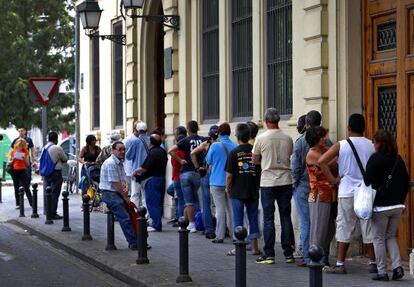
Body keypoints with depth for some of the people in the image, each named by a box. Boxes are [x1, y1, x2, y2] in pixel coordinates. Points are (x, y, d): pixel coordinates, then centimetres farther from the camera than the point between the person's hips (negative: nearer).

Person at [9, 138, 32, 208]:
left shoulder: (25, 152, 1)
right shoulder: (12, 151, 1)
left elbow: (27, 164, 2)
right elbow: (9, 162, 5)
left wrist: (24, 159, -16)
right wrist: (13, 160, -15)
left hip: (23, 170, -1)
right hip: (14, 171, 1)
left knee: (26, 187, -5)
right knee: (16, 188, 5)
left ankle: (31, 203, -6)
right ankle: (18, 204, 9)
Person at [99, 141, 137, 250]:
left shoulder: (120, 162, 15)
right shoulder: (111, 163, -16)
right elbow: (115, 183, -18)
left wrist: (126, 186, -7)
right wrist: (126, 197, -11)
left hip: (118, 193, 9)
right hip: (110, 194, -9)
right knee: (125, 218, -16)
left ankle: (133, 241, 2)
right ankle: (133, 243, -16)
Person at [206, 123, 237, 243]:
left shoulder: (215, 146, -11)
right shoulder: (235, 146, -1)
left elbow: (208, 161, 1)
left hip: (217, 182, -3)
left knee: (220, 209, -1)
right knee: (231, 209, 10)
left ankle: (220, 236, -1)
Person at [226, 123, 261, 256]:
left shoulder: (234, 152, -10)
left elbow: (229, 174, -10)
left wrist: (227, 188, 5)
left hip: (237, 191, -3)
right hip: (253, 191, 3)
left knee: (238, 219, 3)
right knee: (253, 218, 10)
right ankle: (254, 247, 13)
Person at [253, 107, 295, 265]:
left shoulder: (261, 138, -7)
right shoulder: (287, 138, 2)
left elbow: (255, 160, 3)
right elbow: (290, 157, 12)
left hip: (268, 182, -3)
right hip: (285, 181, 3)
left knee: (268, 218, 1)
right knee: (286, 217, 8)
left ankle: (269, 254, 0)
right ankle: (288, 253, 9)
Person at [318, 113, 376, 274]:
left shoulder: (341, 145, -4)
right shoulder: (371, 146, 2)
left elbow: (321, 161, -13)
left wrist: (332, 179, -6)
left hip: (347, 193, -2)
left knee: (344, 228, 3)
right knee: (368, 228, 9)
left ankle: (340, 264, 2)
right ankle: (373, 263, 14)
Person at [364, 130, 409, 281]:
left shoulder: (375, 158, -9)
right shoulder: (398, 159, 8)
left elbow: (368, 181, -13)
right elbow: (406, 181, 13)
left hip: (381, 206, -5)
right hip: (397, 206, 6)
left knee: (379, 239, 5)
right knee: (391, 237, 17)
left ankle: (382, 272, 5)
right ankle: (397, 266, 1)